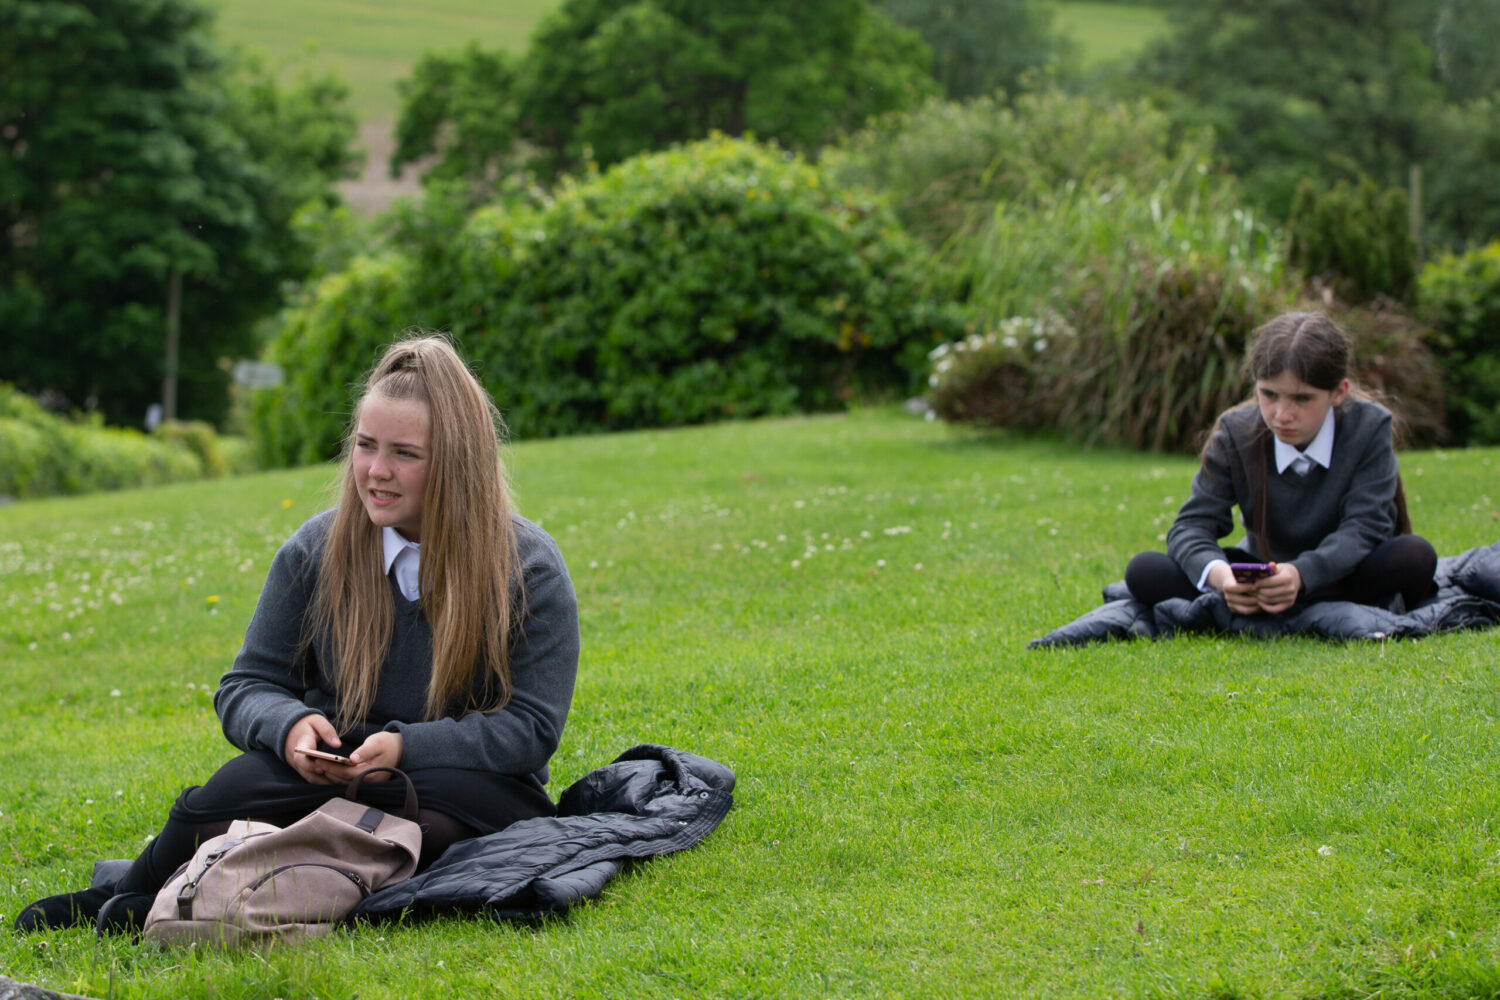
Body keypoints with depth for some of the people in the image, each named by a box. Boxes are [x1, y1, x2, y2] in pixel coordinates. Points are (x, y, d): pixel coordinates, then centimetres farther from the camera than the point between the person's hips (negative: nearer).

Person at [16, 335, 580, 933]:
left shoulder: (529, 569, -6)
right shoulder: (316, 550, 2)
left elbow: (532, 728, -10)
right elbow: (245, 688, 7)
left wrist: (407, 747, -25)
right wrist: (290, 725, -18)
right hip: (333, 772, 2)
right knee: (233, 793, -34)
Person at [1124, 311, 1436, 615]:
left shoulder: (1370, 427, -14)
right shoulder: (1235, 432, -9)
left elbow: (1365, 526, -23)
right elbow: (1193, 524, -14)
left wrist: (1302, 574, -43)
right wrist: (1217, 574, -39)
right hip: (1261, 575, 2)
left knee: (1416, 557, -35)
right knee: (1144, 572, -22)